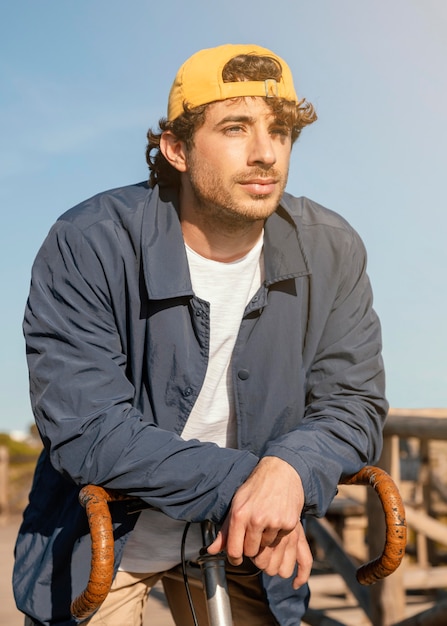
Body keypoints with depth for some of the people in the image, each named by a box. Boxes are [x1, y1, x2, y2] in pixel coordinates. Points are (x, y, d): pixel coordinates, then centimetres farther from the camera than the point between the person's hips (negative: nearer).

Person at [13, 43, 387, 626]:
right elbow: (85, 430, -25)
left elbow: (352, 402, -10)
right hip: (106, 539, -2)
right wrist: (239, 479, -30)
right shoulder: (88, 245, -21)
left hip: (246, 536, 3)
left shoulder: (332, 251, -11)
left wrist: (290, 469, -33)